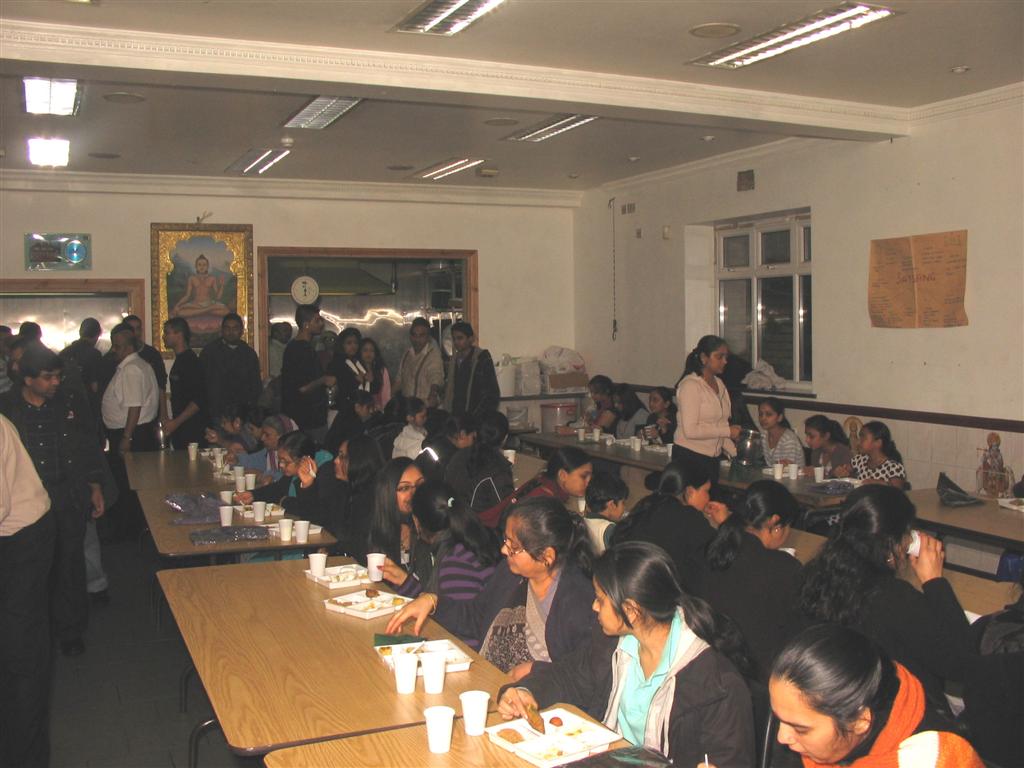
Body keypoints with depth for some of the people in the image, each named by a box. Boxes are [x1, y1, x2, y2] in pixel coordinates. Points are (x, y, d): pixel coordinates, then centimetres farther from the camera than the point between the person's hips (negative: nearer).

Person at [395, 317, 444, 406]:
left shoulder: (434, 353, -10)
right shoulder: (406, 354, 12)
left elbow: (437, 378, -25)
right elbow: (399, 379, 20)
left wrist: (433, 395, -43)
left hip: (426, 406, -5)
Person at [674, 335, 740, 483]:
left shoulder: (719, 384, 12)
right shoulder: (690, 385, -13)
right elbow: (690, 430, -21)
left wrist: (734, 453, 8)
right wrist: (728, 431, -16)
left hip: (712, 458, 8)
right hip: (689, 458, -8)